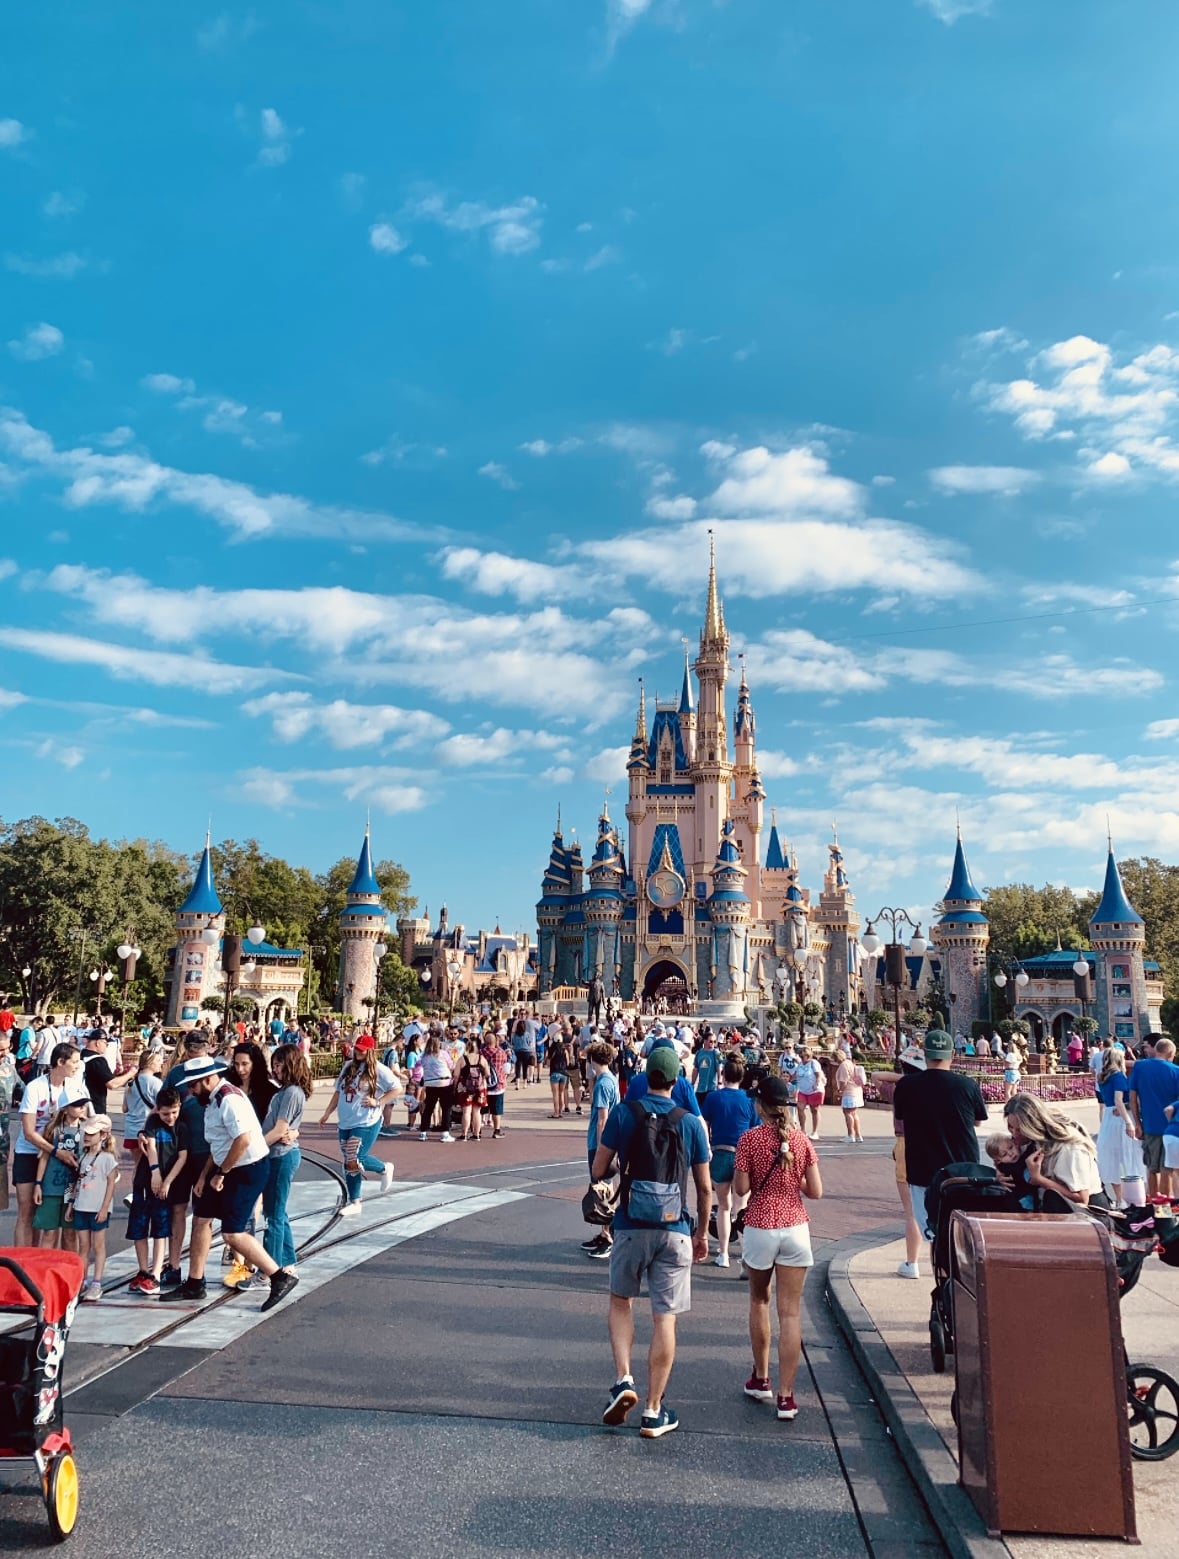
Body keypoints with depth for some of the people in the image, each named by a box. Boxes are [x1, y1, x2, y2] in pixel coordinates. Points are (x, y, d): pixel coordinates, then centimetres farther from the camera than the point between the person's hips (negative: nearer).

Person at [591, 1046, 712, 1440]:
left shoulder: (623, 1113, -6)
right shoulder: (691, 1123, -2)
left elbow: (598, 1171, -2)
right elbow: (705, 1188, 3)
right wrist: (702, 1233, 15)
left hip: (631, 1227, 0)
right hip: (675, 1231, 0)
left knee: (621, 1301, 21)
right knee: (664, 1319, 7)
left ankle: (623, 1380, 6)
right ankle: (654, 1412, 13)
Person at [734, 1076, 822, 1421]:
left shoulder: (750, 1138, -9)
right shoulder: (802, 1139, -2)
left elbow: (742, 1189, -8)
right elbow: (815, 1192, -1)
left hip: (760, 1228, -1)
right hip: (795, 1228, 1)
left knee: (759, 1301, 20)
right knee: (790, 1312, 4)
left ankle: (761, 1380, 29)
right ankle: (785, 1397, 4)